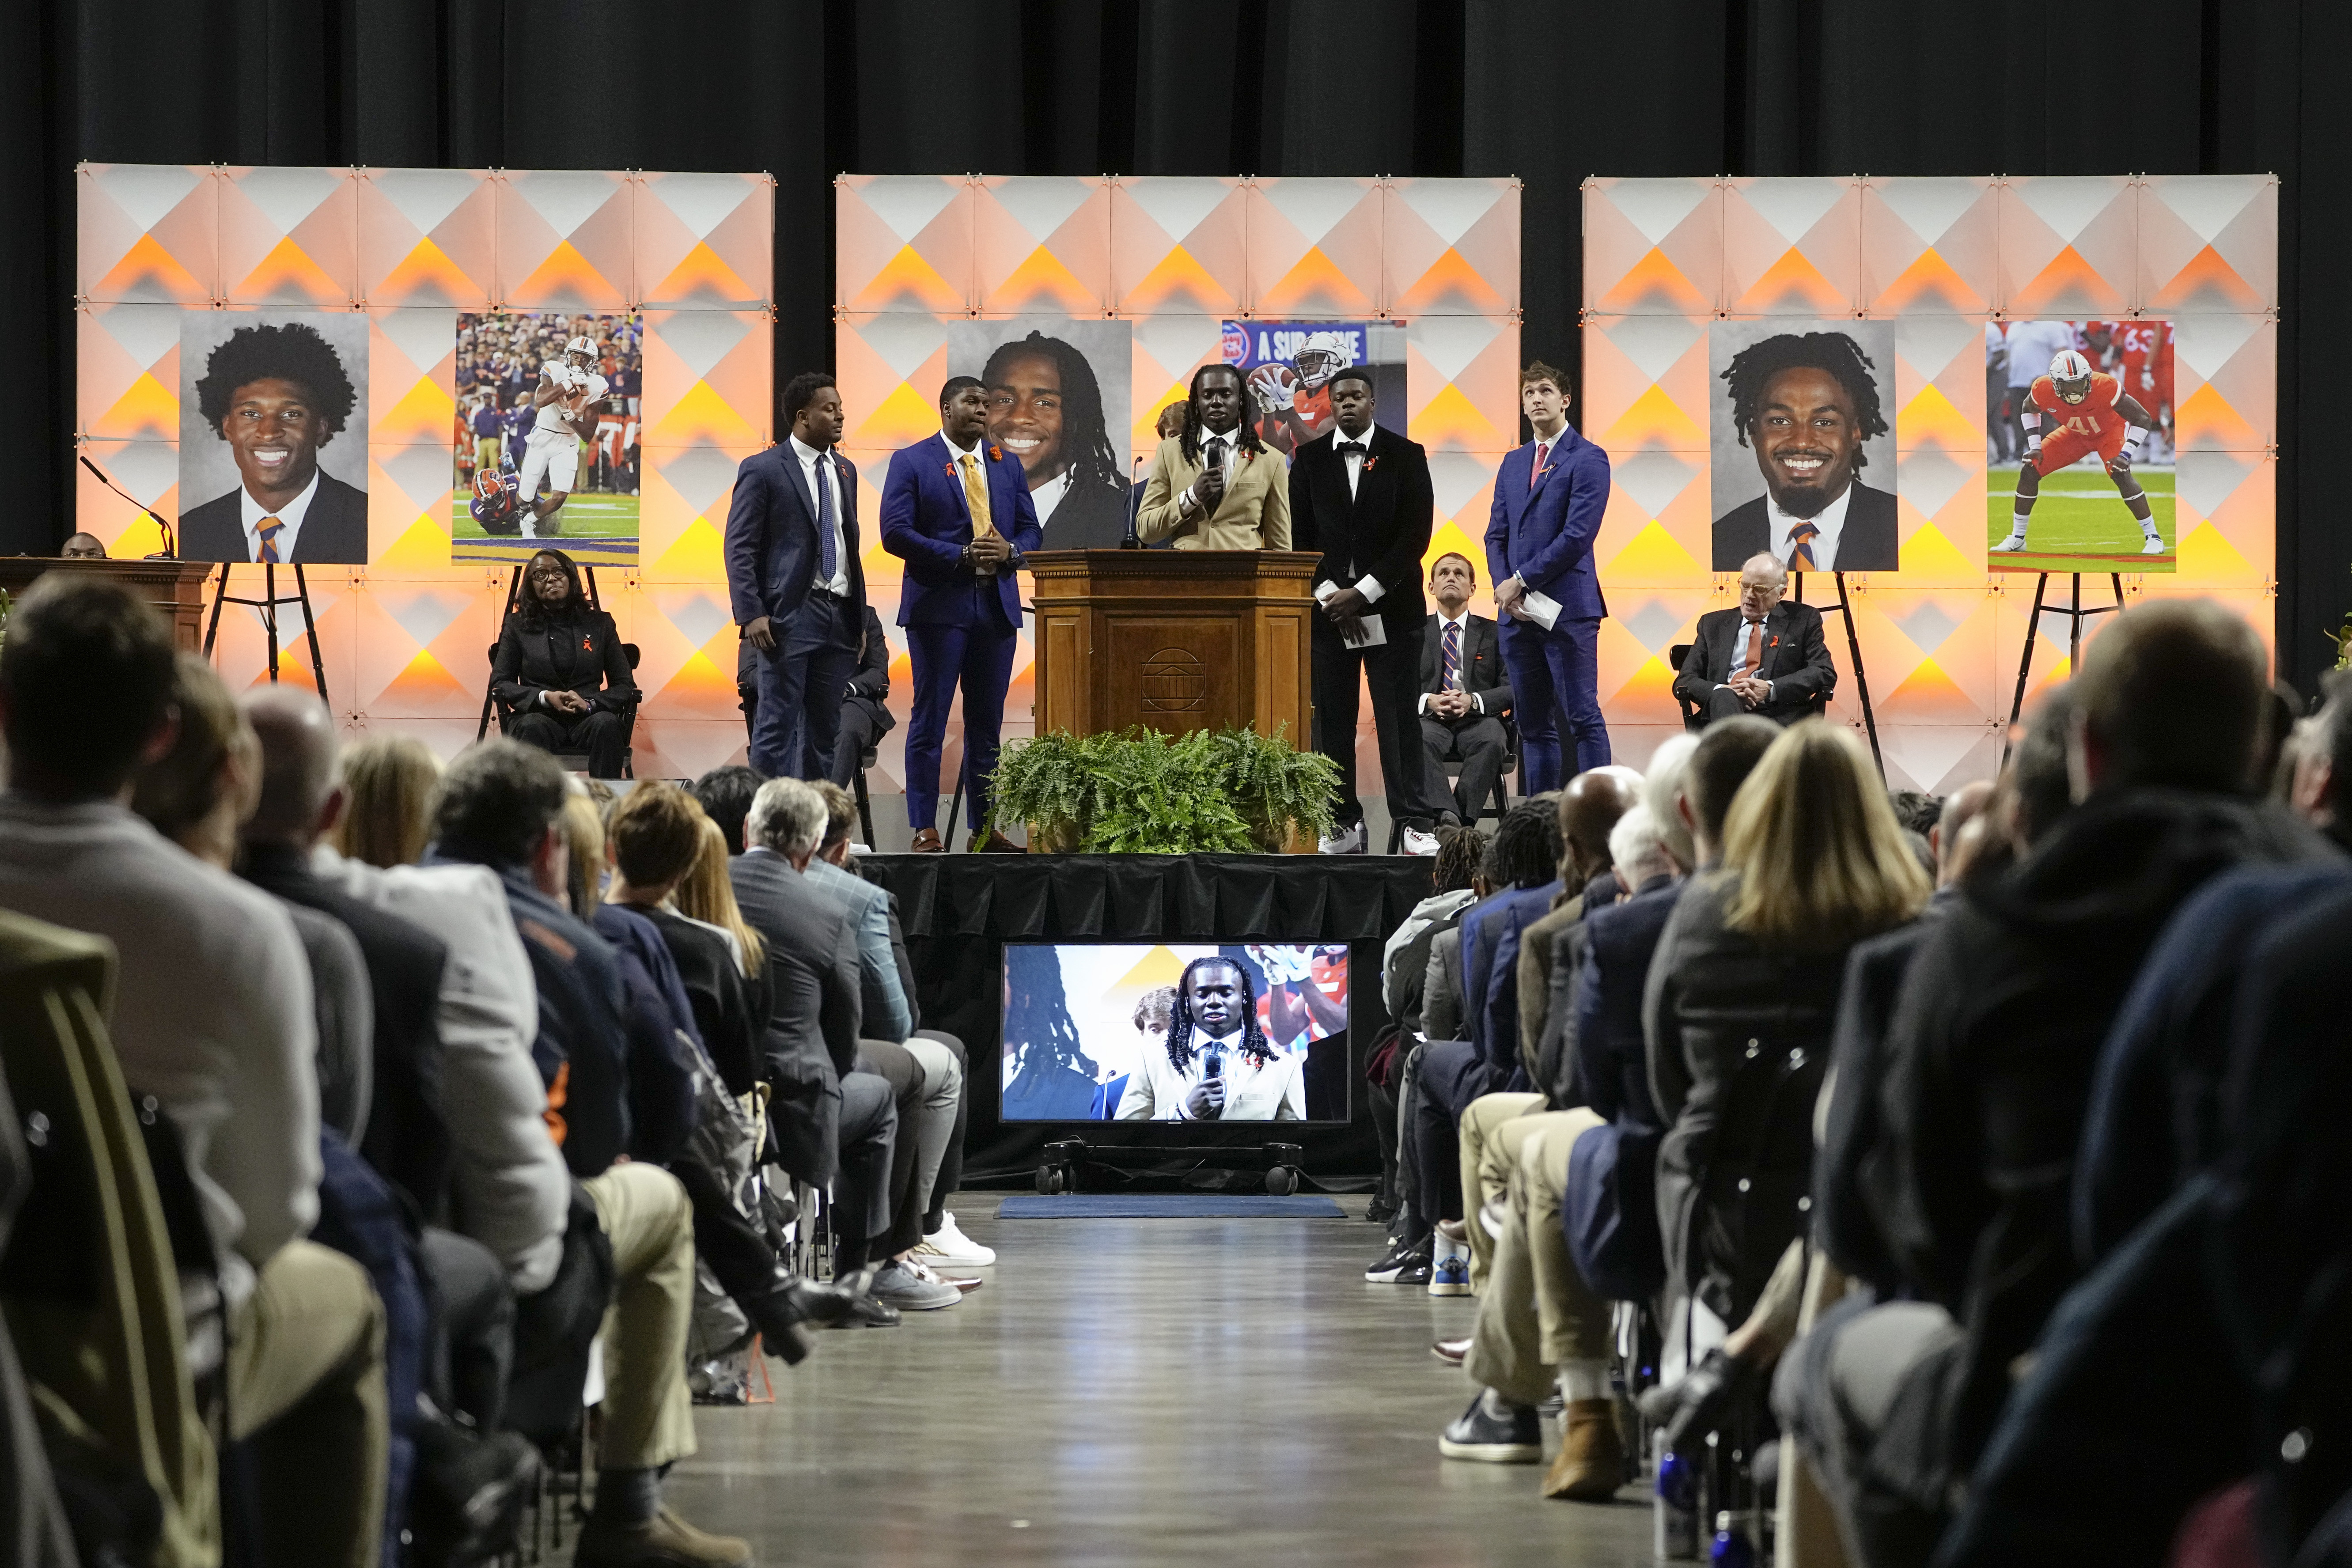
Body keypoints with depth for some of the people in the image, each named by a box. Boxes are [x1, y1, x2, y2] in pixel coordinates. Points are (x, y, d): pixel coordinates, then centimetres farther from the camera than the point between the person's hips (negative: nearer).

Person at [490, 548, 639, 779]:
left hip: (589, 719, 1)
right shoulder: (517, 626, 16)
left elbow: (625, 685, 12)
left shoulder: (599, 623, 16)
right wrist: (545, 697, -8)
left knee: (607, 724, -35)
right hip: (539, 716, -1)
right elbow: (499, 683, 10)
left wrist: (590, 704, -9)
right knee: (533, 726, -37)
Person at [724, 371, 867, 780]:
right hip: (789, 616, -6)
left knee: (825, 730, 7)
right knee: (777, 726, -7)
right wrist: (751, 614, -16)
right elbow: (739, 549, -7)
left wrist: (859, 618, 17)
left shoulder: (844, 471, 16)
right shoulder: (763, 469, -4)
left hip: (840, 616, 6)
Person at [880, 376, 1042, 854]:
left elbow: (1031, 529, 15)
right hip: (940, 604, -5)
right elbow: (896, 532, -9)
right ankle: (925, 831, -2)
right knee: (929, 720, -4)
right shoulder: (911, 463, 0)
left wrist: (1009, 551, -9)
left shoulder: (1007, 465, 15)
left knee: (987, 722, 8)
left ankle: (984, 829, 13)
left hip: (997, 607, 5)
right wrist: (961, 556, -16)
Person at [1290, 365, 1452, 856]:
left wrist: (1363, 593, -10)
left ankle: (1416, 822, -1)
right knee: (1332, 722, 2)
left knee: (1399, 719, -4)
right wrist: (1330, 594, -8)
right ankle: (1342, 824, 7)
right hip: (1329, 608, 2)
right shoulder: (1310, 459, 9)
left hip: (1390, 608, -2)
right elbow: (1300, 536, 6)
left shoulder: (1405, 456, 2)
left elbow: (1416, 534, -4)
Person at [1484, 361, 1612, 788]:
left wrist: (1521, 582, -12)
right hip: (1517, 611, 7)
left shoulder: (1588, 459, -4)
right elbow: (1496, 535, 16)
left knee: (1582, 718, -8)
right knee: (1533, 726, 8)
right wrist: (1505, 590, -2)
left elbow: (1578, 535, -13)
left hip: (1566, 608, -7)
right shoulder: (1513, 463, 18)